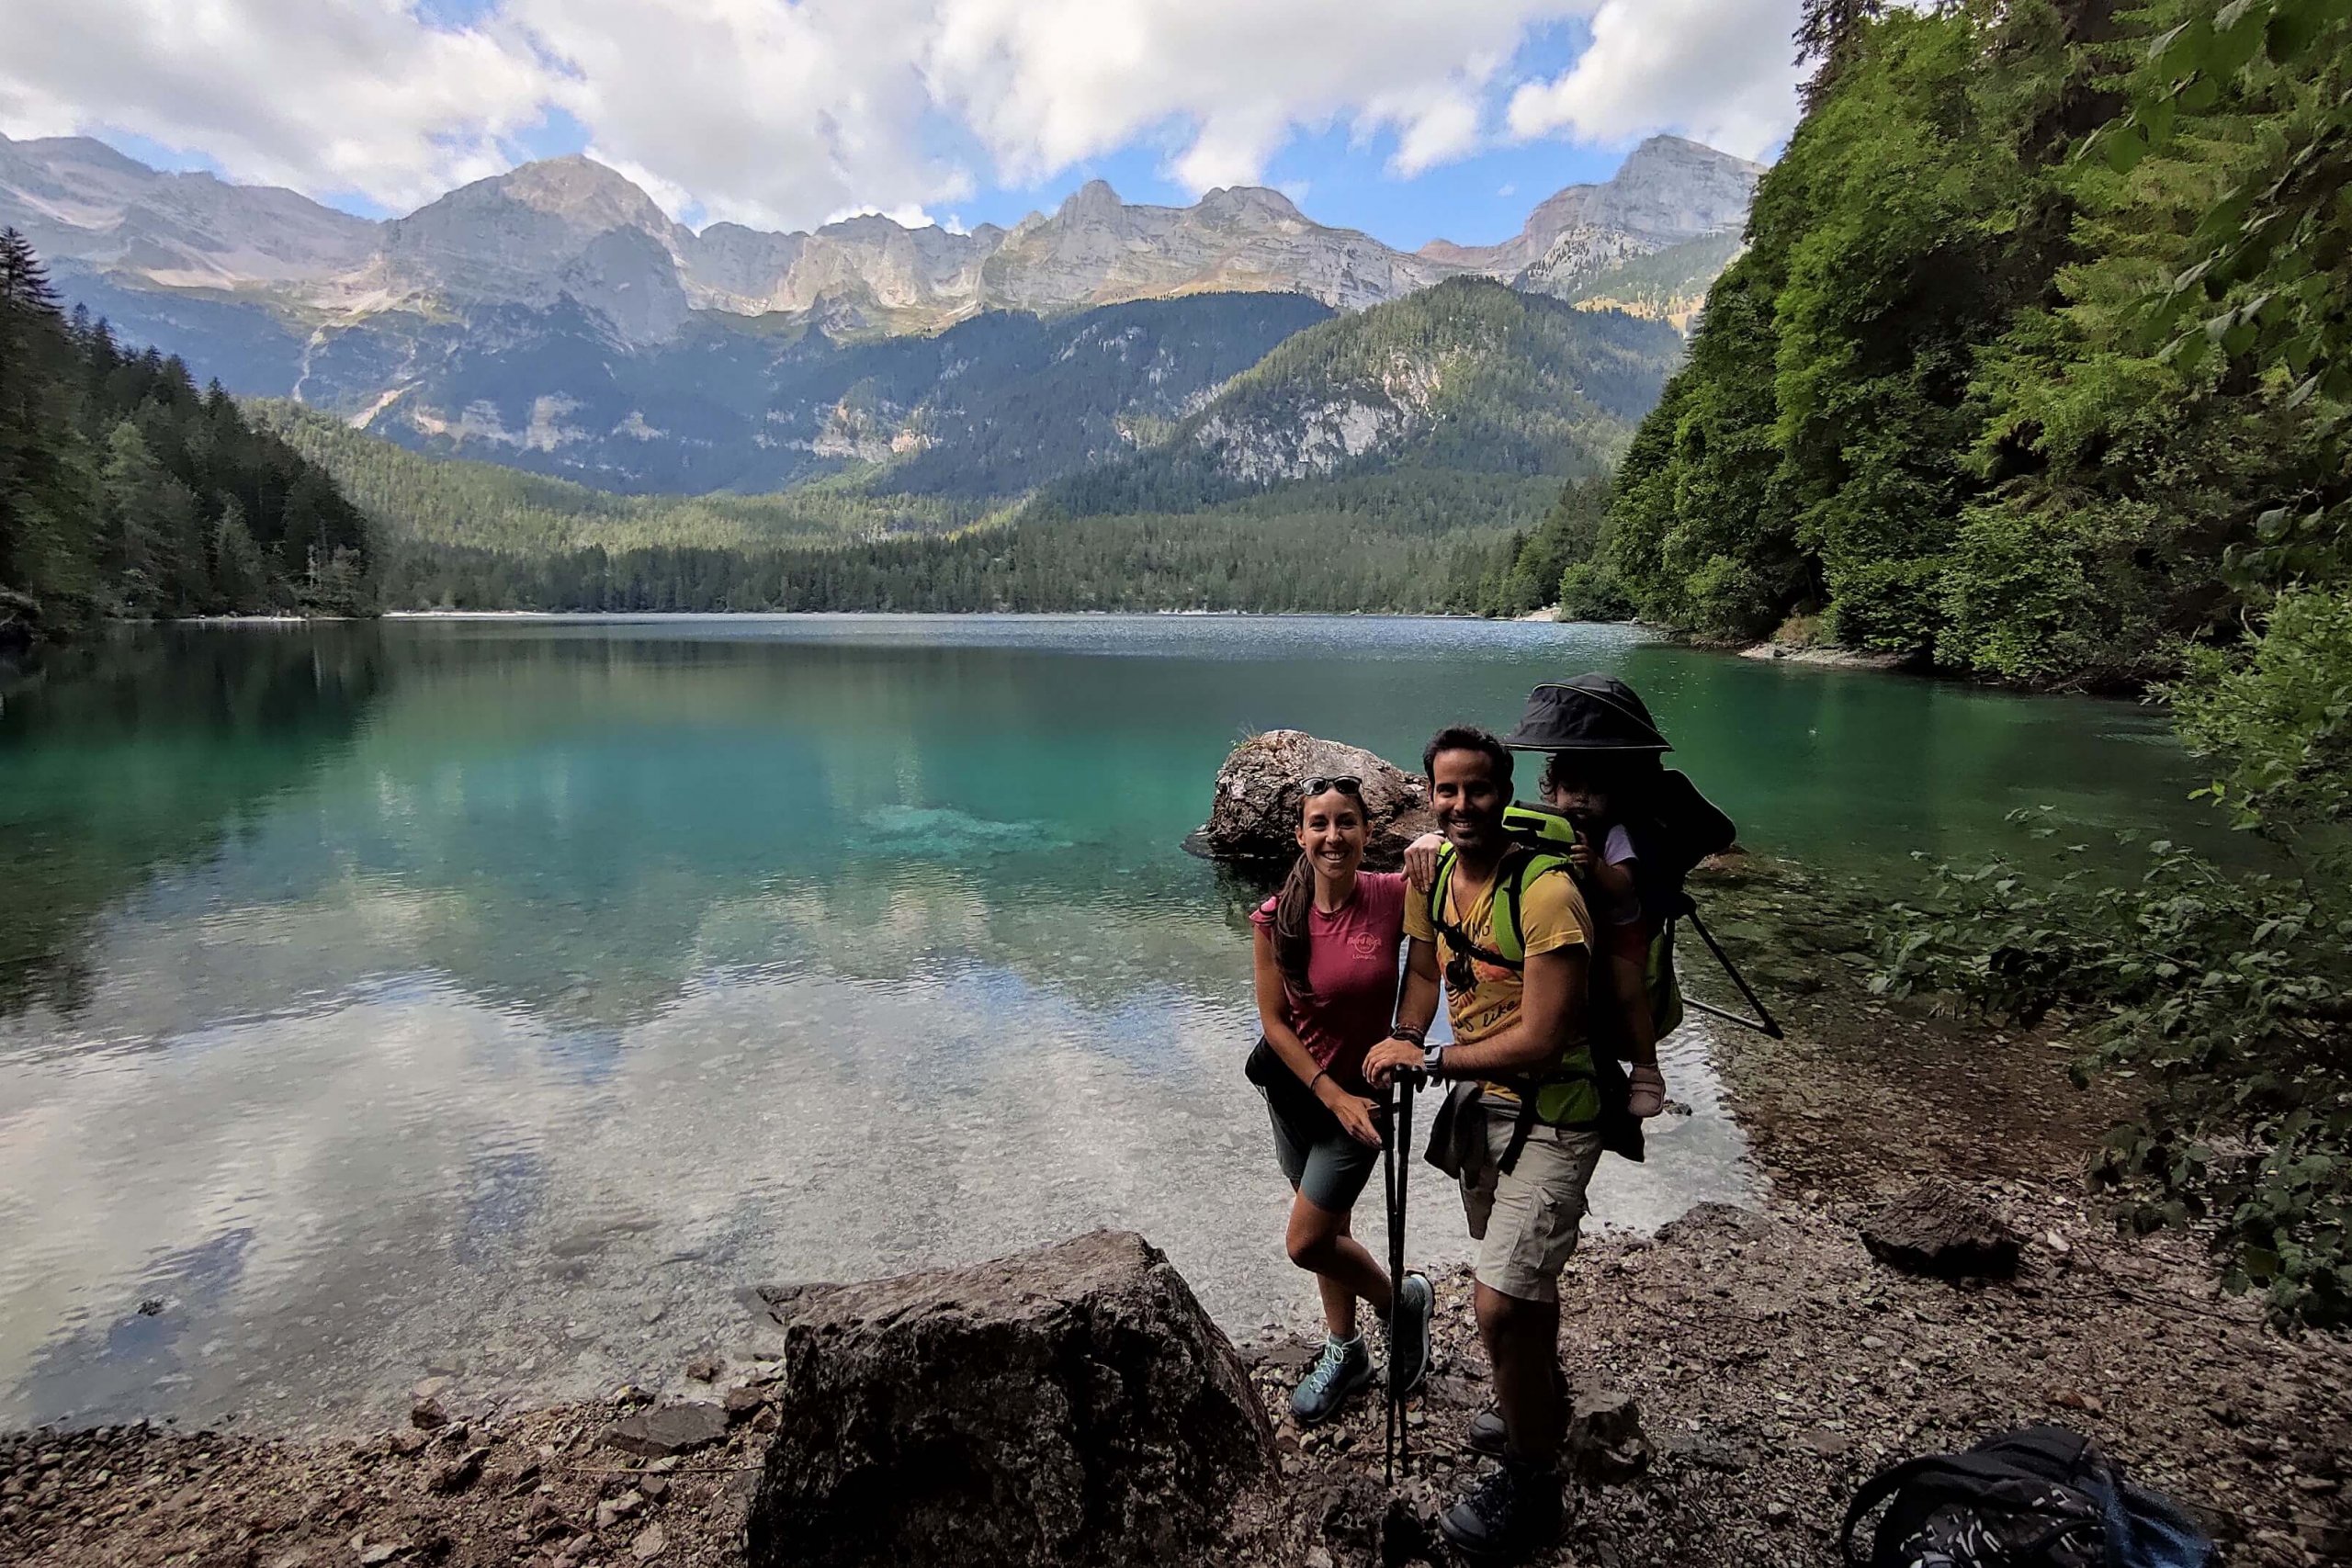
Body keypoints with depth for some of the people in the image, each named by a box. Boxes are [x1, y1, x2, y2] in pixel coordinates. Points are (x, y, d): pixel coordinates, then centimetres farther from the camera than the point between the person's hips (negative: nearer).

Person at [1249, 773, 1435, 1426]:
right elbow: (1274, 1021, -10)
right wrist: (1333, 1095, -14)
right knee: (1329, 1228, 19)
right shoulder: (1275, 919, -15)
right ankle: (1344, 1352, 42)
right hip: (1296, 1088, 3)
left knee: (1307, 1242, -1)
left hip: (1364, 1089, -2)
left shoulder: (1394, 896, -19)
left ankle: (1403, 1299, 28)